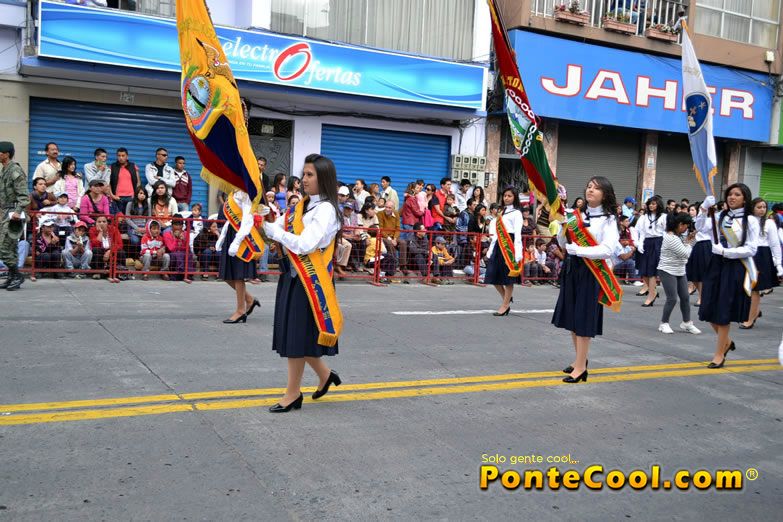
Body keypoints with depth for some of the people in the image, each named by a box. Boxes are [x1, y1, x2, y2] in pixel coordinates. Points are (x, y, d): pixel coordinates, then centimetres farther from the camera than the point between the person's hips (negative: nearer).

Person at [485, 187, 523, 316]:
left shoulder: (516, 213, -2)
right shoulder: (502, 213, 19)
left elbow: (518, 233, -9)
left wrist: (518, 252, -17)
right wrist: (491, 249, 13)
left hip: (509, 245, -7)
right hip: (498, 245, 7)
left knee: (508, 276, -1)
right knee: (494, 276, 6)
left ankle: (505, 305, 7)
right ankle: (507, 299, 22)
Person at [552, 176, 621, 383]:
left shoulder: (608, 219, -7)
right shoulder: (578, 216, 8)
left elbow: (608, 249, -19)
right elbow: (563, 244, 12)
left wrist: (577, 250, -22)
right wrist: (564, 230, -8)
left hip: (590, 271, -6)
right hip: (571, 268, 6)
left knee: (583, 318, -2)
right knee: (571, 316, 13)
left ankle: (580, 367, 6)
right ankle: (580, 359, 29)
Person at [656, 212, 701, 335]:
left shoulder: (678, 236, 7)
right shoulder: (671, 238, -22)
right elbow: (686, 253, -19)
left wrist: (692, 238, -1)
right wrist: (688, 241, -4)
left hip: (680, 272, 9)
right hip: (668, 272, -9)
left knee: (685, 297, 8)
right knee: (672, 299, -8)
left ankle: (687, 323, 18)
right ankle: (663, 324, 6)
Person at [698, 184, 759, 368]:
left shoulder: (750, 221, -5)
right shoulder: (720, 216, 8)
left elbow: (751, 249, -9)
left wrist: (726, 252, -17)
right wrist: (705, 208, -12)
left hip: (735, 268, -5)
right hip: (716, 265, 5)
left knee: (723, 312, 0)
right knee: (709, 310, 6)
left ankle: (719, 354, 13)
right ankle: (726, 341, 31)